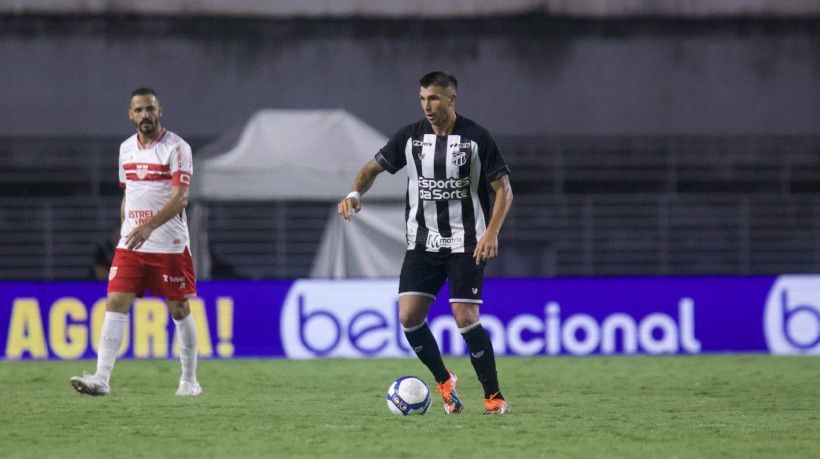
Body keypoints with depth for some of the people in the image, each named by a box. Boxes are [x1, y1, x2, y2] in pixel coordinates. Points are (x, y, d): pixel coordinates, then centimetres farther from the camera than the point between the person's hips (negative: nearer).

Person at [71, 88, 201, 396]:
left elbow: (180, 197, -17)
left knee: (179, 310, 2)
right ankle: (102, 378, -14)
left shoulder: (177, 148, -8)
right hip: (130, 244, 5)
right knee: (115, 303, -8)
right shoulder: (126, 148, 11)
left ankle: (189, 379, 17)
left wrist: (149, 226, -29)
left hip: (170, 243, -5)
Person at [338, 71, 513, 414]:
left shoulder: (476, 139, -5)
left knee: (466, 318, -14)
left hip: (466, 244, -4)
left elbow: (503, 189, -3)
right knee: (408, 316, -9)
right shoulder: (410, 137, 3)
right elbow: (374, 167, 12)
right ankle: (444, 382, 14)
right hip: (422, 242, 4)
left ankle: (494, 397, 0)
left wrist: (491, 233, -17)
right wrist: (355, 193, -10)